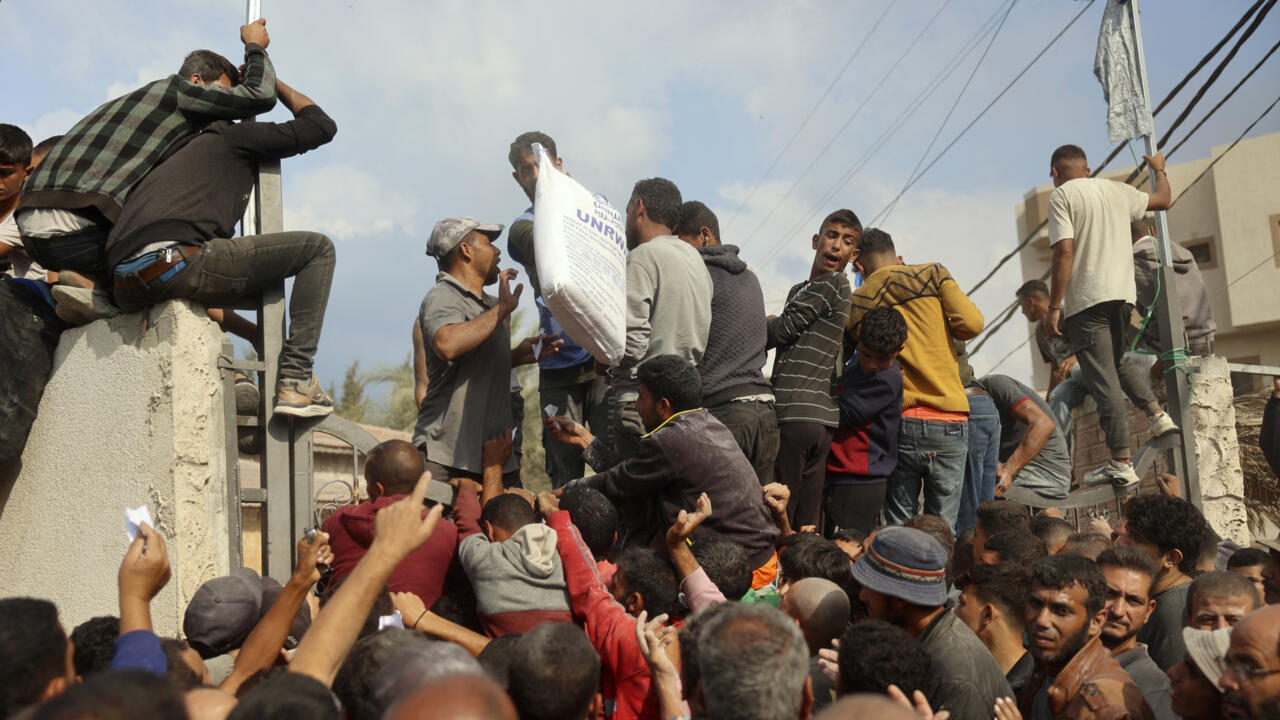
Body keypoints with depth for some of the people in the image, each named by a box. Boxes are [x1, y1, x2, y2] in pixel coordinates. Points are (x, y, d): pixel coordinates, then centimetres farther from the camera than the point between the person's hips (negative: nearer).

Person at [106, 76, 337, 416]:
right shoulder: (232, 137, 19)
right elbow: (321, 126, 22)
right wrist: (273, 82, 39)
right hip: (176, 262, -8)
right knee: (318, 248, 6)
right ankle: (296, 382, -3)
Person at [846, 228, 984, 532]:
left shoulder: (856, 304, 7)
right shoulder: (933, 274, 4)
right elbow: (971, 323, -4)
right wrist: (938, 331, 15)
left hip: (899, 424, 1)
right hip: (949, 422, -1)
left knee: (899, 527, 9)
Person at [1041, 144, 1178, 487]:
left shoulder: (1062, 195, -4)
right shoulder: (1117, 190, 14)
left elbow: (1064, 253, -13)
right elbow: (1163, 200, 31)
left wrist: (1053, 308, -12)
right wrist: (1159, 169, 51)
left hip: (1086, 300, -7)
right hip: (1123, 292, 7)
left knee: (1103, 382, -5)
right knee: (1119, 361, 28)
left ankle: (1121, 464, -3)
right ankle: (1156, 413, 12)